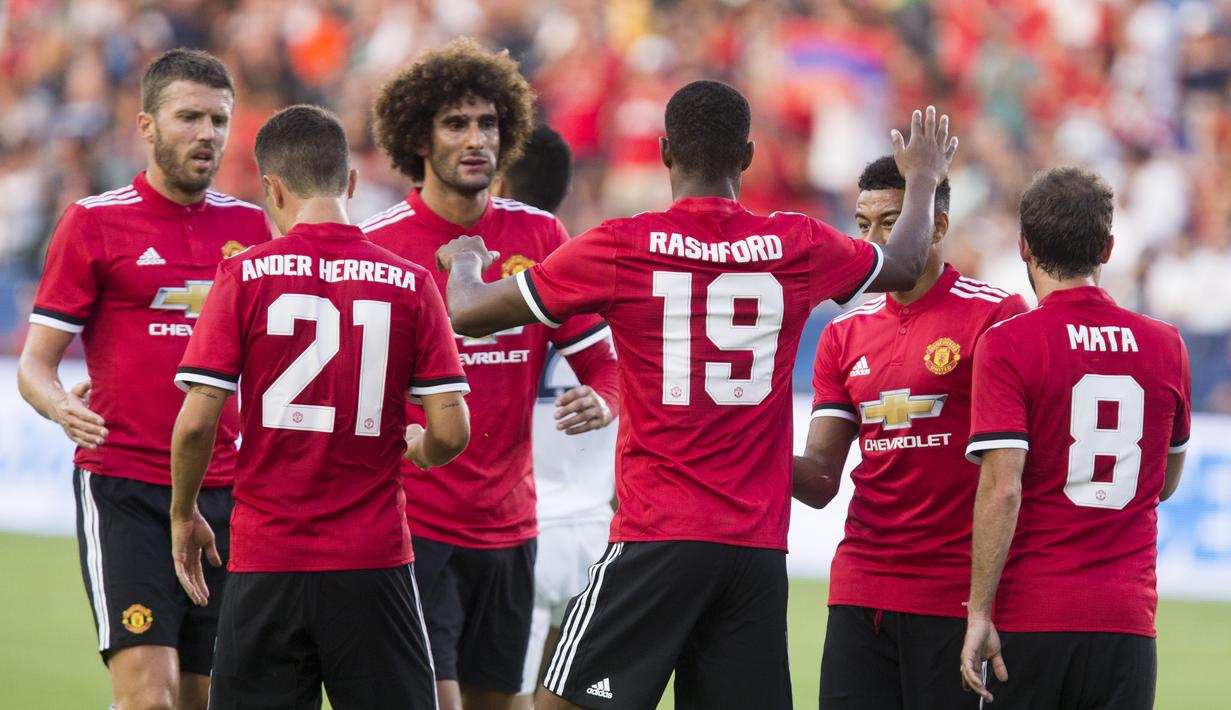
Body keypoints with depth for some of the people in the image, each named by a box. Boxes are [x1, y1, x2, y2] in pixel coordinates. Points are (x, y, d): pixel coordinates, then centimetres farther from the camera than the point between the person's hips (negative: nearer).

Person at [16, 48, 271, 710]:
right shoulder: (93, 221, -1)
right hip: (122, 491, -4)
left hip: (225, 494, 4)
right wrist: (59, 405, -22)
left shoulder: (249, 225, 11)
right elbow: (35, 363, 0)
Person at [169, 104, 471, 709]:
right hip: (373, 562, 1)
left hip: (266, 564, 0)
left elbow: (197, 421, -7)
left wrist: (183, 515, 9)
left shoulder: (245, 276, -4)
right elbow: (451, 432, -3)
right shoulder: (411, 284, -1)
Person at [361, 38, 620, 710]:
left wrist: (600, 402, -14)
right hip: (412, 523, -5)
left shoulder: (538, 235, 5)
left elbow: (601, 363, 9)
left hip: (508, 525, 5)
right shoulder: (375, 245, -6)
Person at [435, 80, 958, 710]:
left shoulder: (620, 249, -4)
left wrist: (464, 260, 28)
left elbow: (469, 314, 4)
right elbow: (905, 265, 27)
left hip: (657, 540, -3)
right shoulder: (798, 247, 4)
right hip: (760, 549, 4)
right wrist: (923, 179, 47)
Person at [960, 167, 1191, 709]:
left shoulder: (1007, 344, -7)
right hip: (1128, 620, 3)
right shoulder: (1165, 345, 7)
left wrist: (979, 613, -12)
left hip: (1032, 620, -3)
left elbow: (1002, 490, -15)